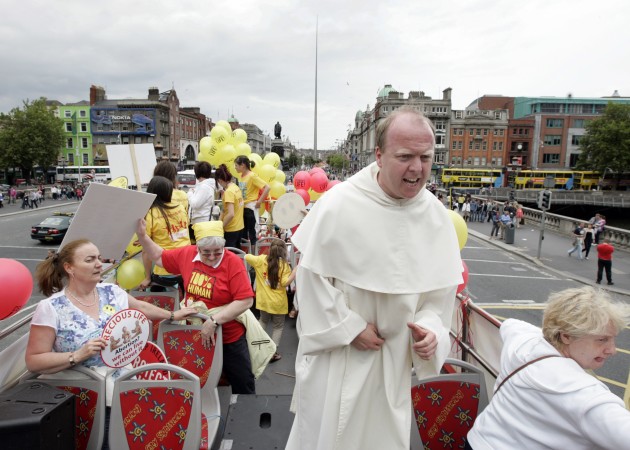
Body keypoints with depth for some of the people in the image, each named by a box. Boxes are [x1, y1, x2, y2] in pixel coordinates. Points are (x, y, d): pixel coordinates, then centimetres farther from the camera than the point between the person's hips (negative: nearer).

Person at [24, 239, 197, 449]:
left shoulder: (112, 292, 2)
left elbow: (141, 307, 19)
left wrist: (172, 315, 26)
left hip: (123, 383, 4)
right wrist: (78, 355, -22)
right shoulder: (50, 308, -11)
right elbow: (33, 362, -9)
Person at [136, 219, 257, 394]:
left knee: (243, 386, 13)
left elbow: (246, 300, -26)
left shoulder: (233, 262, -21)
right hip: (194, 335, 4)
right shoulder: (187, 254, -6)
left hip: (229, 338, -4)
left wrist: (214, 321, -29)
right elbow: (159, 257, 13)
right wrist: (142, 236, 3)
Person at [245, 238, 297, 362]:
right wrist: (295, 271, -18)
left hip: (264, 300, 3)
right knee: (278, 326, 14)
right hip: (278, 302, -3)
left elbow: (246, 257, 3)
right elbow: (285, 283, -19)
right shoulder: (284, 265, -16)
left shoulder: (261, 259, -7)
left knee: (263, 321, 28)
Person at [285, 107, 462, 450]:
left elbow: (442, 285, 4)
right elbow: (312, 275, -15)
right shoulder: (338, 204, -21)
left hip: (393, 358, 4)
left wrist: (431, 326, -12)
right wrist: (350, 328, -14)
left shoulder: (436, 216, -7)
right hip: (335, 351, -3)